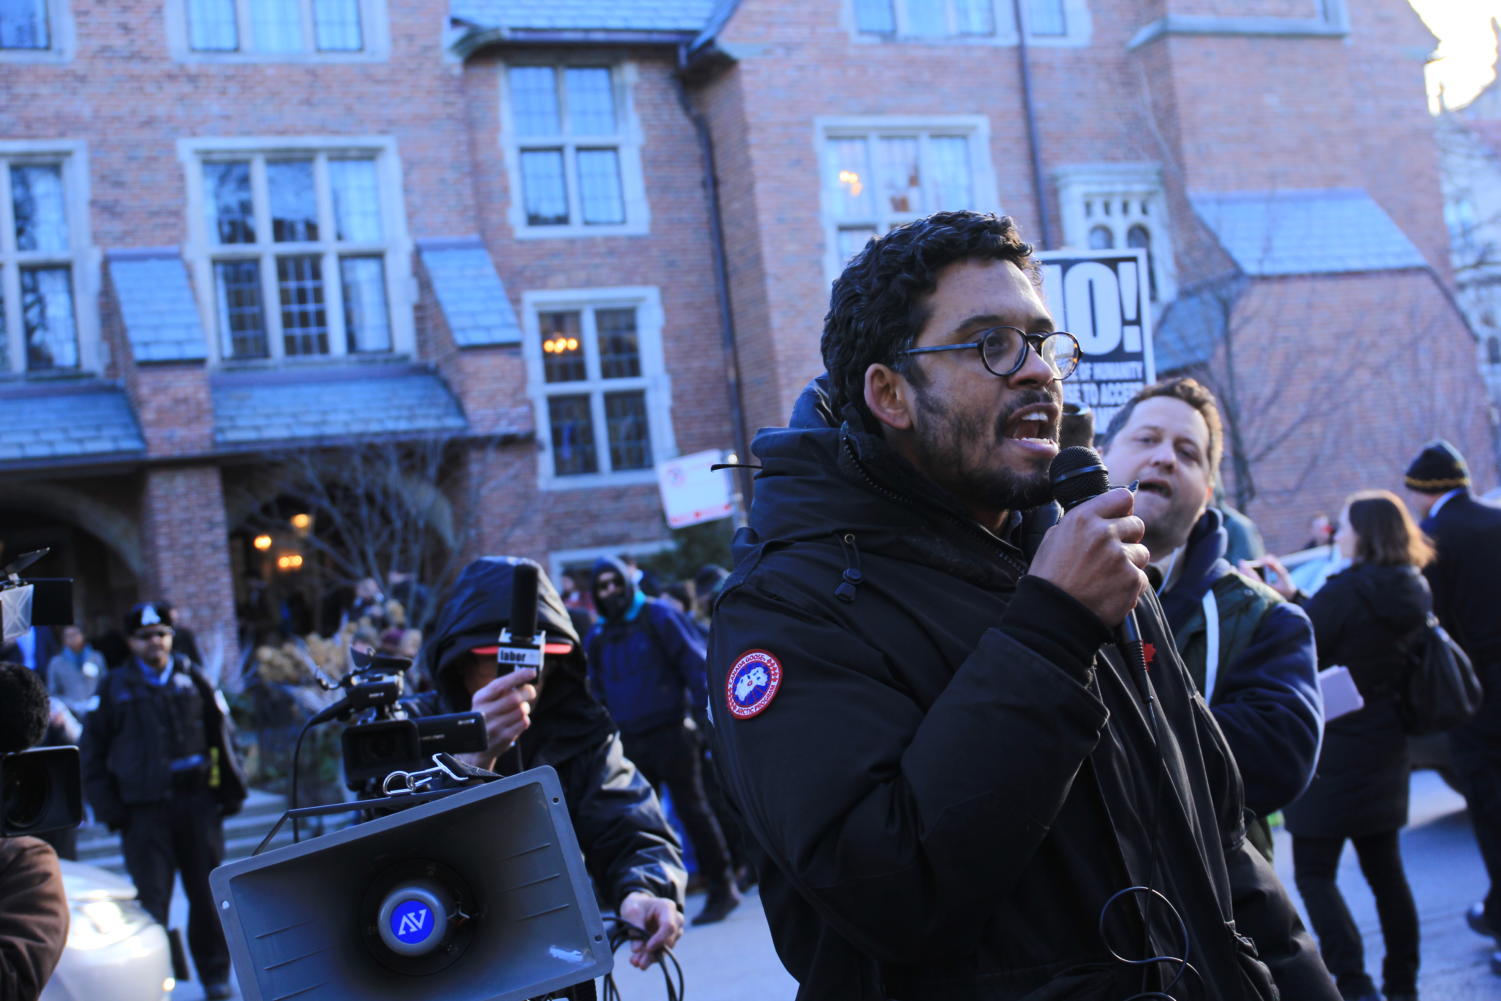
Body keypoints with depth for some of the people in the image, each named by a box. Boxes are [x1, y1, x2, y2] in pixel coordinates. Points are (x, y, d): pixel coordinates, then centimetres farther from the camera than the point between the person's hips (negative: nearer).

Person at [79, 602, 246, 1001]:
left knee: (207, 893, 7)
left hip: (197, 801, 1)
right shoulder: (116, 686, 5)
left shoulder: (191, 678, 9)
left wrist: (231, 789, 7)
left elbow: (220, 733, 13)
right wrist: (105, 804, -1)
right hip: (143, 807, -1)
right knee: (151, 897, -2)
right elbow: (92, 749, 8)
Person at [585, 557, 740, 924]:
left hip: (672, 732, -5)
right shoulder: (596, 638, 12)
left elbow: (695, 663, -7)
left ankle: (722, 887, 8)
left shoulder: (657, 615, -3)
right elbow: (598, 693, 19)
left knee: (692, 808, -2)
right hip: (630, 740, 5)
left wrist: (703, 715, -12)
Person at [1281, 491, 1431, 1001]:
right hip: (1384, 749, 8)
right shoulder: (1413, 593, 6)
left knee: (1314, 873, -1)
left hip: (1334, 755, -8)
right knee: (1385, 868, 17)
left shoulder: (1344, 591, -18)